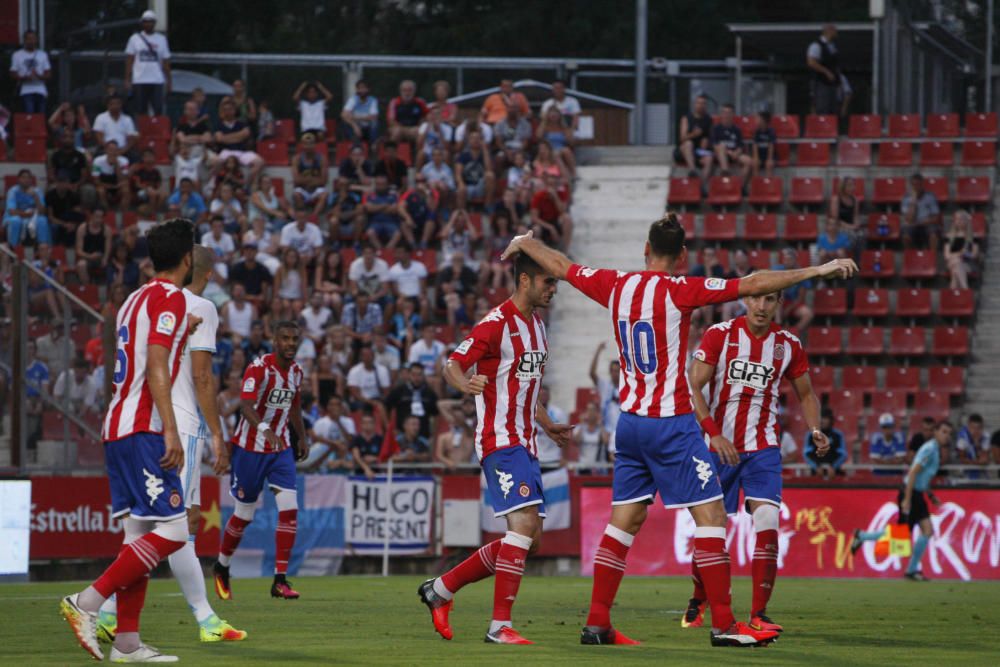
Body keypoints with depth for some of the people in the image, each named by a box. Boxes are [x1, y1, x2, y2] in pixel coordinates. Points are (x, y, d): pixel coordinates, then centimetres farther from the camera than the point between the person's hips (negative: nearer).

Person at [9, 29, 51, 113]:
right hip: (26, 93, -2)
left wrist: (39, 76, -13)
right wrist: (25, 78, -15)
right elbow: (13, 75, 5)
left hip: (40, 91, 2)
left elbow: (48, 75, 10)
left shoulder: (43, 55, 14)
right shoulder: (17, 55, 8)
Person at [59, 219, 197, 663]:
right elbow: (156, 368, -17)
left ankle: (127, 642, 3)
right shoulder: (170, 298, -8)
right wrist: (170, 430, -22)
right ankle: (87, 602, -18)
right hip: (143, 430, -9)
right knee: (171, 532, -12)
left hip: (117, 429, 9)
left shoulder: (135, 300, 19)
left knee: (138, 533, 8)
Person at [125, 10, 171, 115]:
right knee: (140, 111, 1)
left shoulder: (161, 39, 9)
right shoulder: (135, 38, 6)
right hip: (139, 82, 0)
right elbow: (129, 61, 5)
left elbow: (165, 62, 9)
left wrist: (169, 80, 2)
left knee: (158, 111, -7)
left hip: (157, 81, 0)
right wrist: (127, 79, -3)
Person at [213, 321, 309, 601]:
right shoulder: (259, 368, -17)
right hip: (250, 448, -5)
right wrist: (265, 429, -46)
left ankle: (280, 580, -9)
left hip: (281, 448, 5)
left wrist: (302, 437, 19)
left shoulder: (296, 371, 5)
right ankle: (221, 567, 30)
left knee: (289, 509, -11)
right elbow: (246, 405, -30)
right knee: (244, 514, 5)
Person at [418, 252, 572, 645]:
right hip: (500, 441, -9)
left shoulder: (536, 325, 16)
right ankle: (500, 625, -20)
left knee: (529, 540, 7)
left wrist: (547, 427, 23)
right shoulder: (497, 324, -11)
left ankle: (440, 589, 20)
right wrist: (466, 384, -36)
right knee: (524, 523, -22)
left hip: (524, 443, 9)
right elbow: (453, 365, -15)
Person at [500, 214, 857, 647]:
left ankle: (597, 623, 9)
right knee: (711, 514, -3)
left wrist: (526, 243, 40)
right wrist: (817, 271, -15)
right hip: (672, 423, -7)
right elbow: (752, 285, -17)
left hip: (630, 420, 7)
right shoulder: (678, 290, -12)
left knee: (624, 521, 10)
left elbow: (561, 266, 21)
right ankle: (723, 624, -7)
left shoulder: (615, 286, 5)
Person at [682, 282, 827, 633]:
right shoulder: (719, 335, -7)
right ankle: (697, 604, 29)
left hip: (763, 450, 1)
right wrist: (714, 433, -24)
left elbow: (806, 394, 16)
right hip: (718, 447, -1)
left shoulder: (789, 345, 2)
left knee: (767, 525, -16)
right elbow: (693, 387, -13)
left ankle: (759, 614, -11)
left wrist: (815, 430, -4)